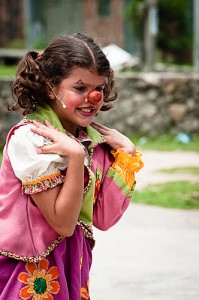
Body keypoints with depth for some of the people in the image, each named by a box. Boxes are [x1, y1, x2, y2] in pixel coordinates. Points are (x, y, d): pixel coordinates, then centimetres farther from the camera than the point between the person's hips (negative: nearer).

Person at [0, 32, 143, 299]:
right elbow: (63, 223, -19)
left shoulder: (92, 138, 3)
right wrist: (76, 155, -26)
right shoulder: (29, 137, -17)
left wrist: (126, 153, -6)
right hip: (30, 271, -6)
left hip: (73, 265, 6)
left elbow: (103, 219, -3)